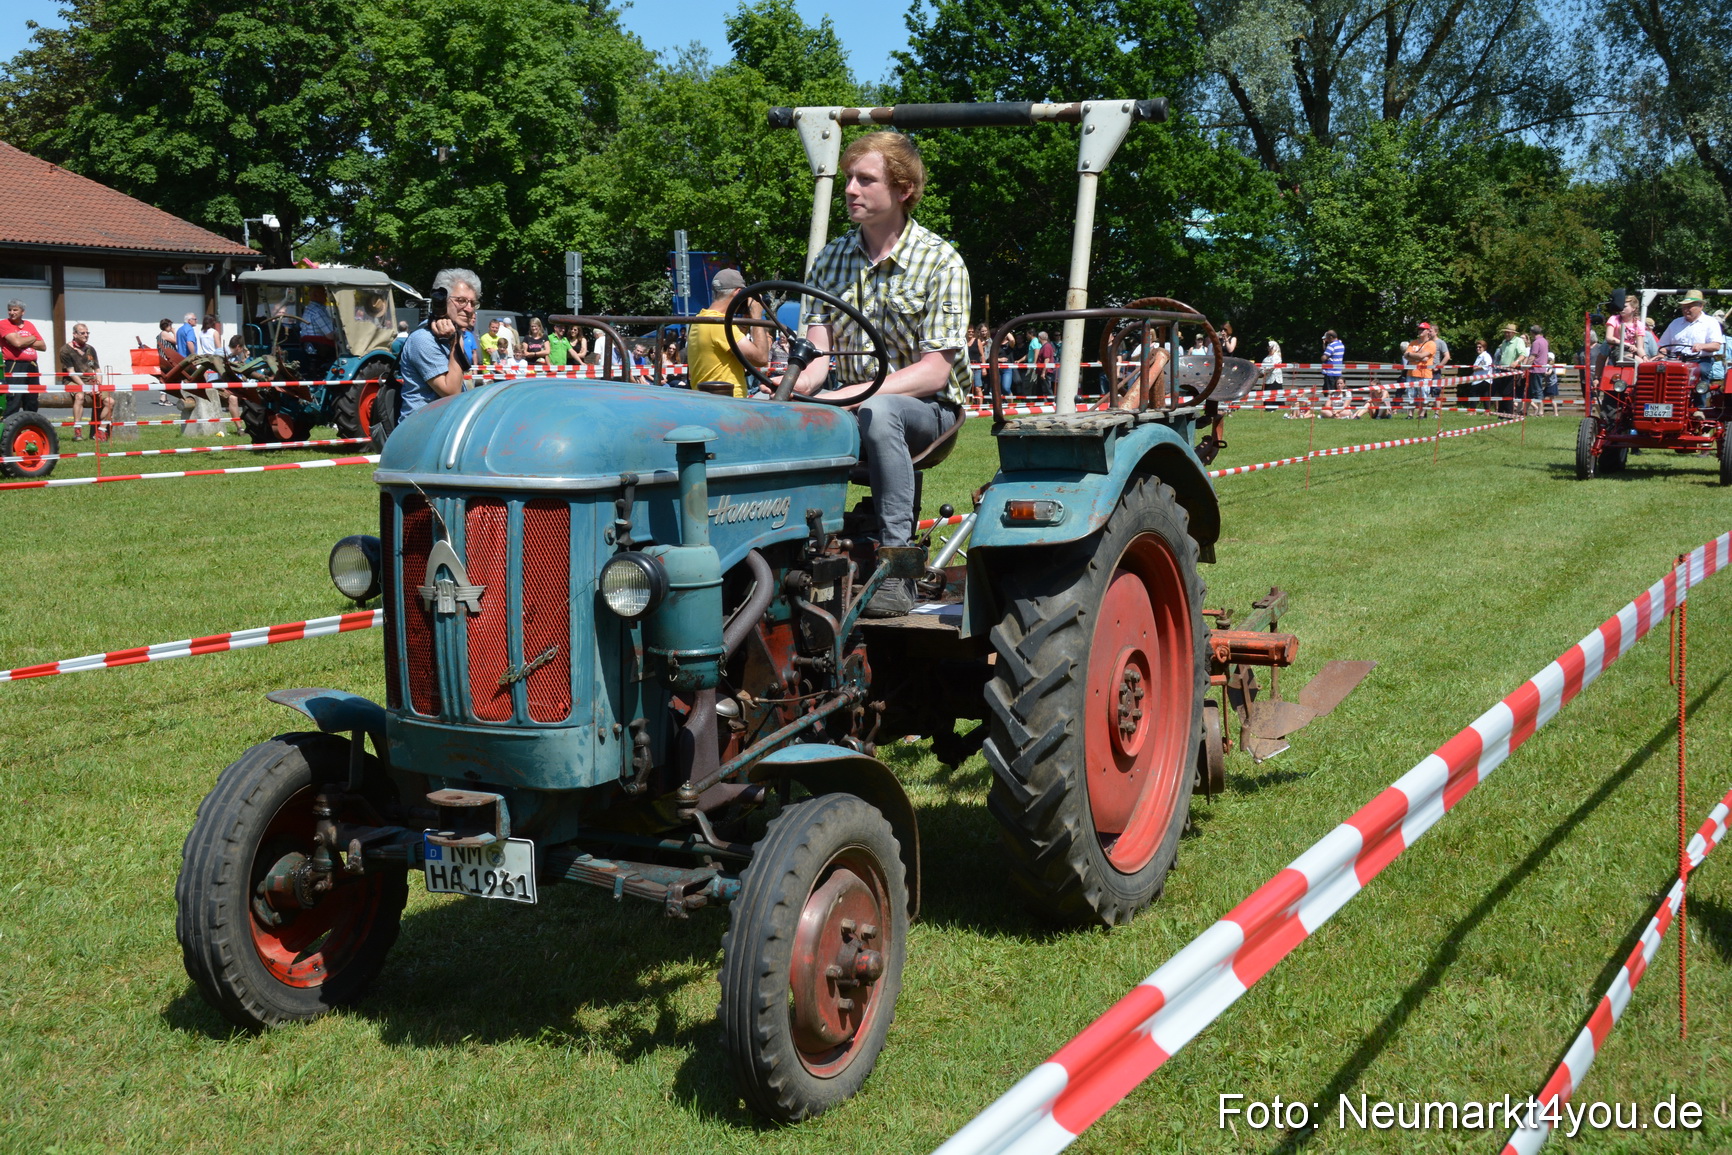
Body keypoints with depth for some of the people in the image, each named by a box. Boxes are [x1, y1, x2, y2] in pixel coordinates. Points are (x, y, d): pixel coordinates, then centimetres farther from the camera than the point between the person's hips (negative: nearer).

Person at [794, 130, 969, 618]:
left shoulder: (940, 261, -6)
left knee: (877, 411, -39)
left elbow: (935, 370, -14)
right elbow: (818, 347, 1)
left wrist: (857, 392, -28)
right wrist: (802, 382, -24)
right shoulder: (830, 258, 9)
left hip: (927, 409, -4)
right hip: (849, 409, 4)